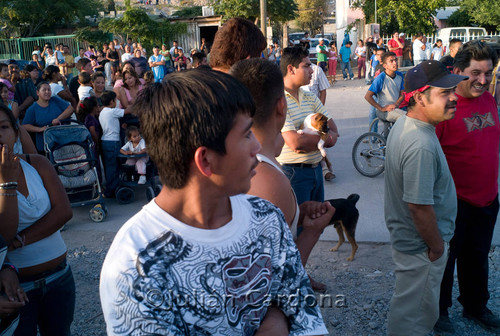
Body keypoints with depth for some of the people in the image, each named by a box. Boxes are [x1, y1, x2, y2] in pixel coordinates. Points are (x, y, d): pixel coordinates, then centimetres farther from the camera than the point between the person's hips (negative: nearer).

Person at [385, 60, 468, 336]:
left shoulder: (404, 124, 0)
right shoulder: (421, 146, -34)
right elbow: (419, 207, -31)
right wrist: (437, 246, -14)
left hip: (404, 235, 10)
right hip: (420, 245, -10)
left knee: (407, 303, 30)